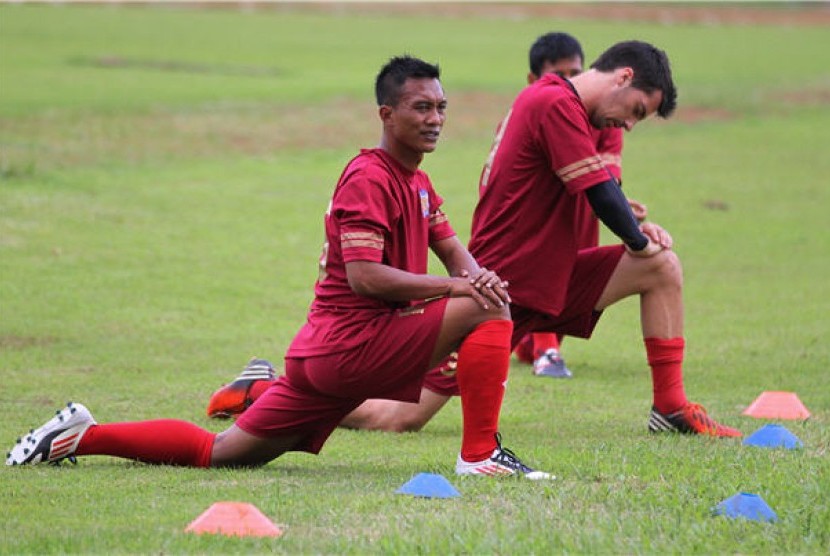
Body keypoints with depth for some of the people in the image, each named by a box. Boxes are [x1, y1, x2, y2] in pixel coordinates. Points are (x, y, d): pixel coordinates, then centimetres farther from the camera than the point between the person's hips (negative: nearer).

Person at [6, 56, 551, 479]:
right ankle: (480, 453, -15)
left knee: (220, 452, 11)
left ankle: (83, 435, 14)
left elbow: (454, 250, 18)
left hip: (325, 352, 10)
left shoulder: (417, 182, 18)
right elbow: (365, 275, -23)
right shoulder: (368, 178, -14)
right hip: (354, 340, -10)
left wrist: (475, 274, -6)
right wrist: (457, 286, -25)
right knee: (488, 311, -15)